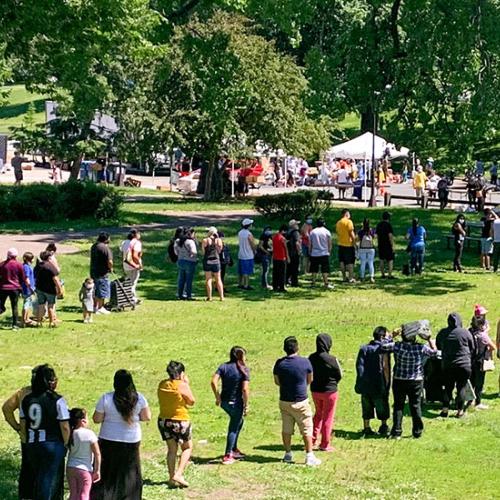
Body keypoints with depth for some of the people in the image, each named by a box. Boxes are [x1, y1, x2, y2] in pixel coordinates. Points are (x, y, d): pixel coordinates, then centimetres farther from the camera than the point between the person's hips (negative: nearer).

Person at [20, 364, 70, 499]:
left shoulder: (26, 399, 1)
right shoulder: (57, 400, -14)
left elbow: (23, 425, 9)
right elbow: (65, 427, -13)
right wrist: (65, 444, 2)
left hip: (32, 445, 5)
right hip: (52, 444, -5)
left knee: (38, 478, 20)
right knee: (48, 479, 4)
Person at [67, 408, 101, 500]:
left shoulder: (70, 434, -2)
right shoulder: (89, 434, -13)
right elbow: (97, 454, -11)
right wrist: (97, 470, -4)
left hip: (70, 468, 4)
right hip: (85, 469, -4)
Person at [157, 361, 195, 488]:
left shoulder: (162, 385, 0)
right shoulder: (182, 385, -16)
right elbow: (191, 401, -6)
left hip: (164, 420, 5)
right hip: (180, 421, -5)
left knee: (171, 449, 16)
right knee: (187, 447, 12)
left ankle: (171, 478, 14)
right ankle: (179, 474, -2)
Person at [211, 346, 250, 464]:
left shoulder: (223, 367, 2)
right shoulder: (244, 370, -10)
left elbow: (213, 382, -10)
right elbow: (245, 389, -18)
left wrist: (217, 397, 0)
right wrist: (246, 406, -8)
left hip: (224, 402, 6)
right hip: (236, 402, -6)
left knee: (237, 422, 27)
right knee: (234, 428, 9)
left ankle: (234, 449, 35)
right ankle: (227, 456, 11)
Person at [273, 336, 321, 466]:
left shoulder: (279, 363, -6)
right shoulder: (305, 362, -13)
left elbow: (277, 382, 7)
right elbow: (310, 380, 2)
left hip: (284, 401, 3)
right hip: (300, 402, -3)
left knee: (286, 429, 15)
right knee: (306, 430, 6)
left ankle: (288, 454, 24)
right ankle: (310, 457, 6)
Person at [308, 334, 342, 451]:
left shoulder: (311, 358, -6)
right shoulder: (331, 359, -21)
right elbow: (339, 375, -9)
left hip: (315, 391, 5)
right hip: (329, 391, -5)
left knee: (318, 414, 24)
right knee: (328, 417, 8)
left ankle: (313, 439, 24)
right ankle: (324, 444, 13)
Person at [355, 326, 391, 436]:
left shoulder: (364, 348, 2)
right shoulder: (383, 349, -11)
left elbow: (359, 365, -1)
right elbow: (385, 367, -13)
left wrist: (360, 382, -1)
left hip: (366, 385, 4)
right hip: (379, 385, -4)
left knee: (367, 408, 12)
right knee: (382, 408, 11)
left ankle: (367, 428, 16)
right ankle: (383, 426, 18)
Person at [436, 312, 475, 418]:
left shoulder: (442, 333, 2)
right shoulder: (465, 333, -7)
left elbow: (438, 347, 15)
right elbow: (472, 348, 3)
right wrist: (469, 360, 20)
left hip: (447, 365, 3)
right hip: (464, 365, -3)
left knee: (448, 387, 12)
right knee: (461, 387, 5)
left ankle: (445, 408, 6)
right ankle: (460, 410, 6)